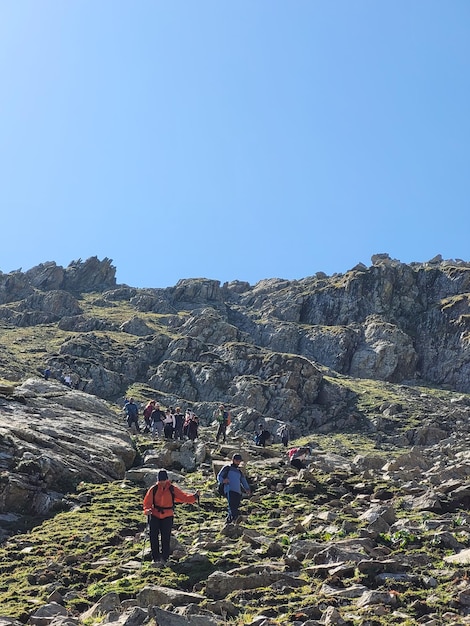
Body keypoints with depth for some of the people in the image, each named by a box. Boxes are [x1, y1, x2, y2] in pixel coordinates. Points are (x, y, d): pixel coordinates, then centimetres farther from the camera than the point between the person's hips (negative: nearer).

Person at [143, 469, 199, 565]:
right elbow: (147, 502, 0)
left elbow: (184, 497, -2)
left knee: (166, 538, 0)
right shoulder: (154, 489, -2)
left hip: (167, 517, -1)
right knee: (153, 537, -2)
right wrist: (147, 510, -20)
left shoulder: (172, 489, -2)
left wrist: (194, 496, -16)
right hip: (155, 516, 1)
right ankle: (155, 558, 10)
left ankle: (165, 558, 15)